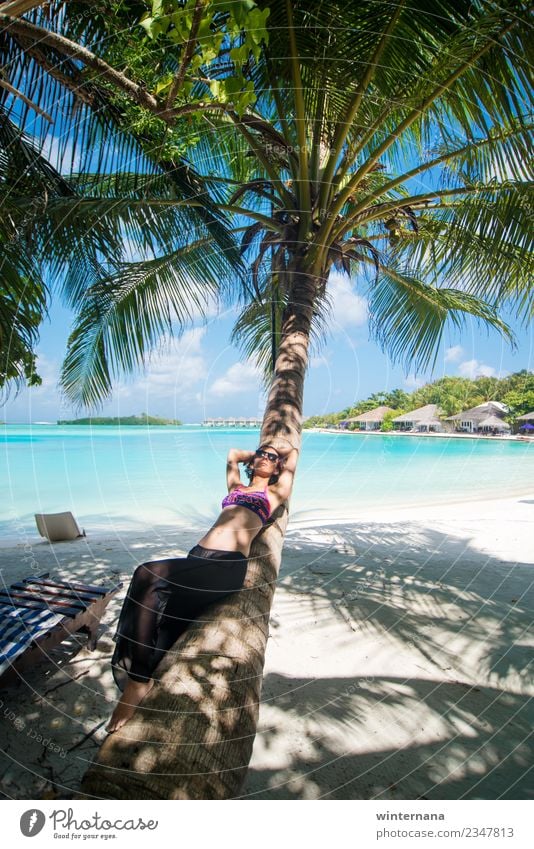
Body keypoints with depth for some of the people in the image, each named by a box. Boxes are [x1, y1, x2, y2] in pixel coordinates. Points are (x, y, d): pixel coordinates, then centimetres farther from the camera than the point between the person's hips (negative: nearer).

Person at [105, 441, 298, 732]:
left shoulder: (274, 493, 19)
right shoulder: (236, 486, 33)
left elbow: (293, 452, 23)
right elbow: (233, 453, 47)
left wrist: (276, 451, 39)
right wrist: (257, 452, 50)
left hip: (228, 565, -6)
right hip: (197, 557, 6)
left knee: (148, 576, -27)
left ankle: (140, 679, -19)